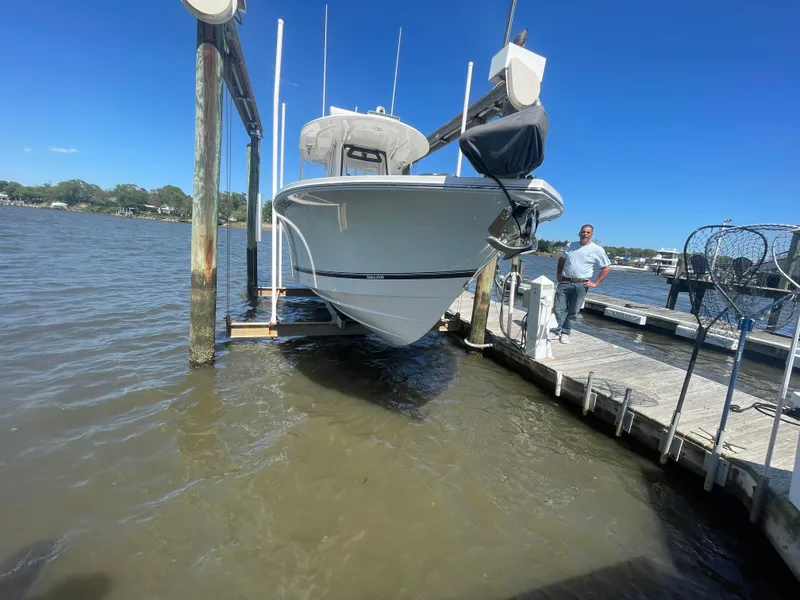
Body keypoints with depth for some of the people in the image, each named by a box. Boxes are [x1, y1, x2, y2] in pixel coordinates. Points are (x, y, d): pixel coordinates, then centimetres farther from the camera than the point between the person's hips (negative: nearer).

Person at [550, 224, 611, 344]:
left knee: (573, 311, 5)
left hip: (581, 285, -2)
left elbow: (606, 268, 2)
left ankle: (565, 333, 15)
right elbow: (562, 259, 25)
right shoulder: (570, 246, 9)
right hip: (565, 282, 2)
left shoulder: (597, 250, -1)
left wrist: (595, 283, -3)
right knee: (559, 309, -2)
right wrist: (559, 274, 15)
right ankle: (555, 332, 4)